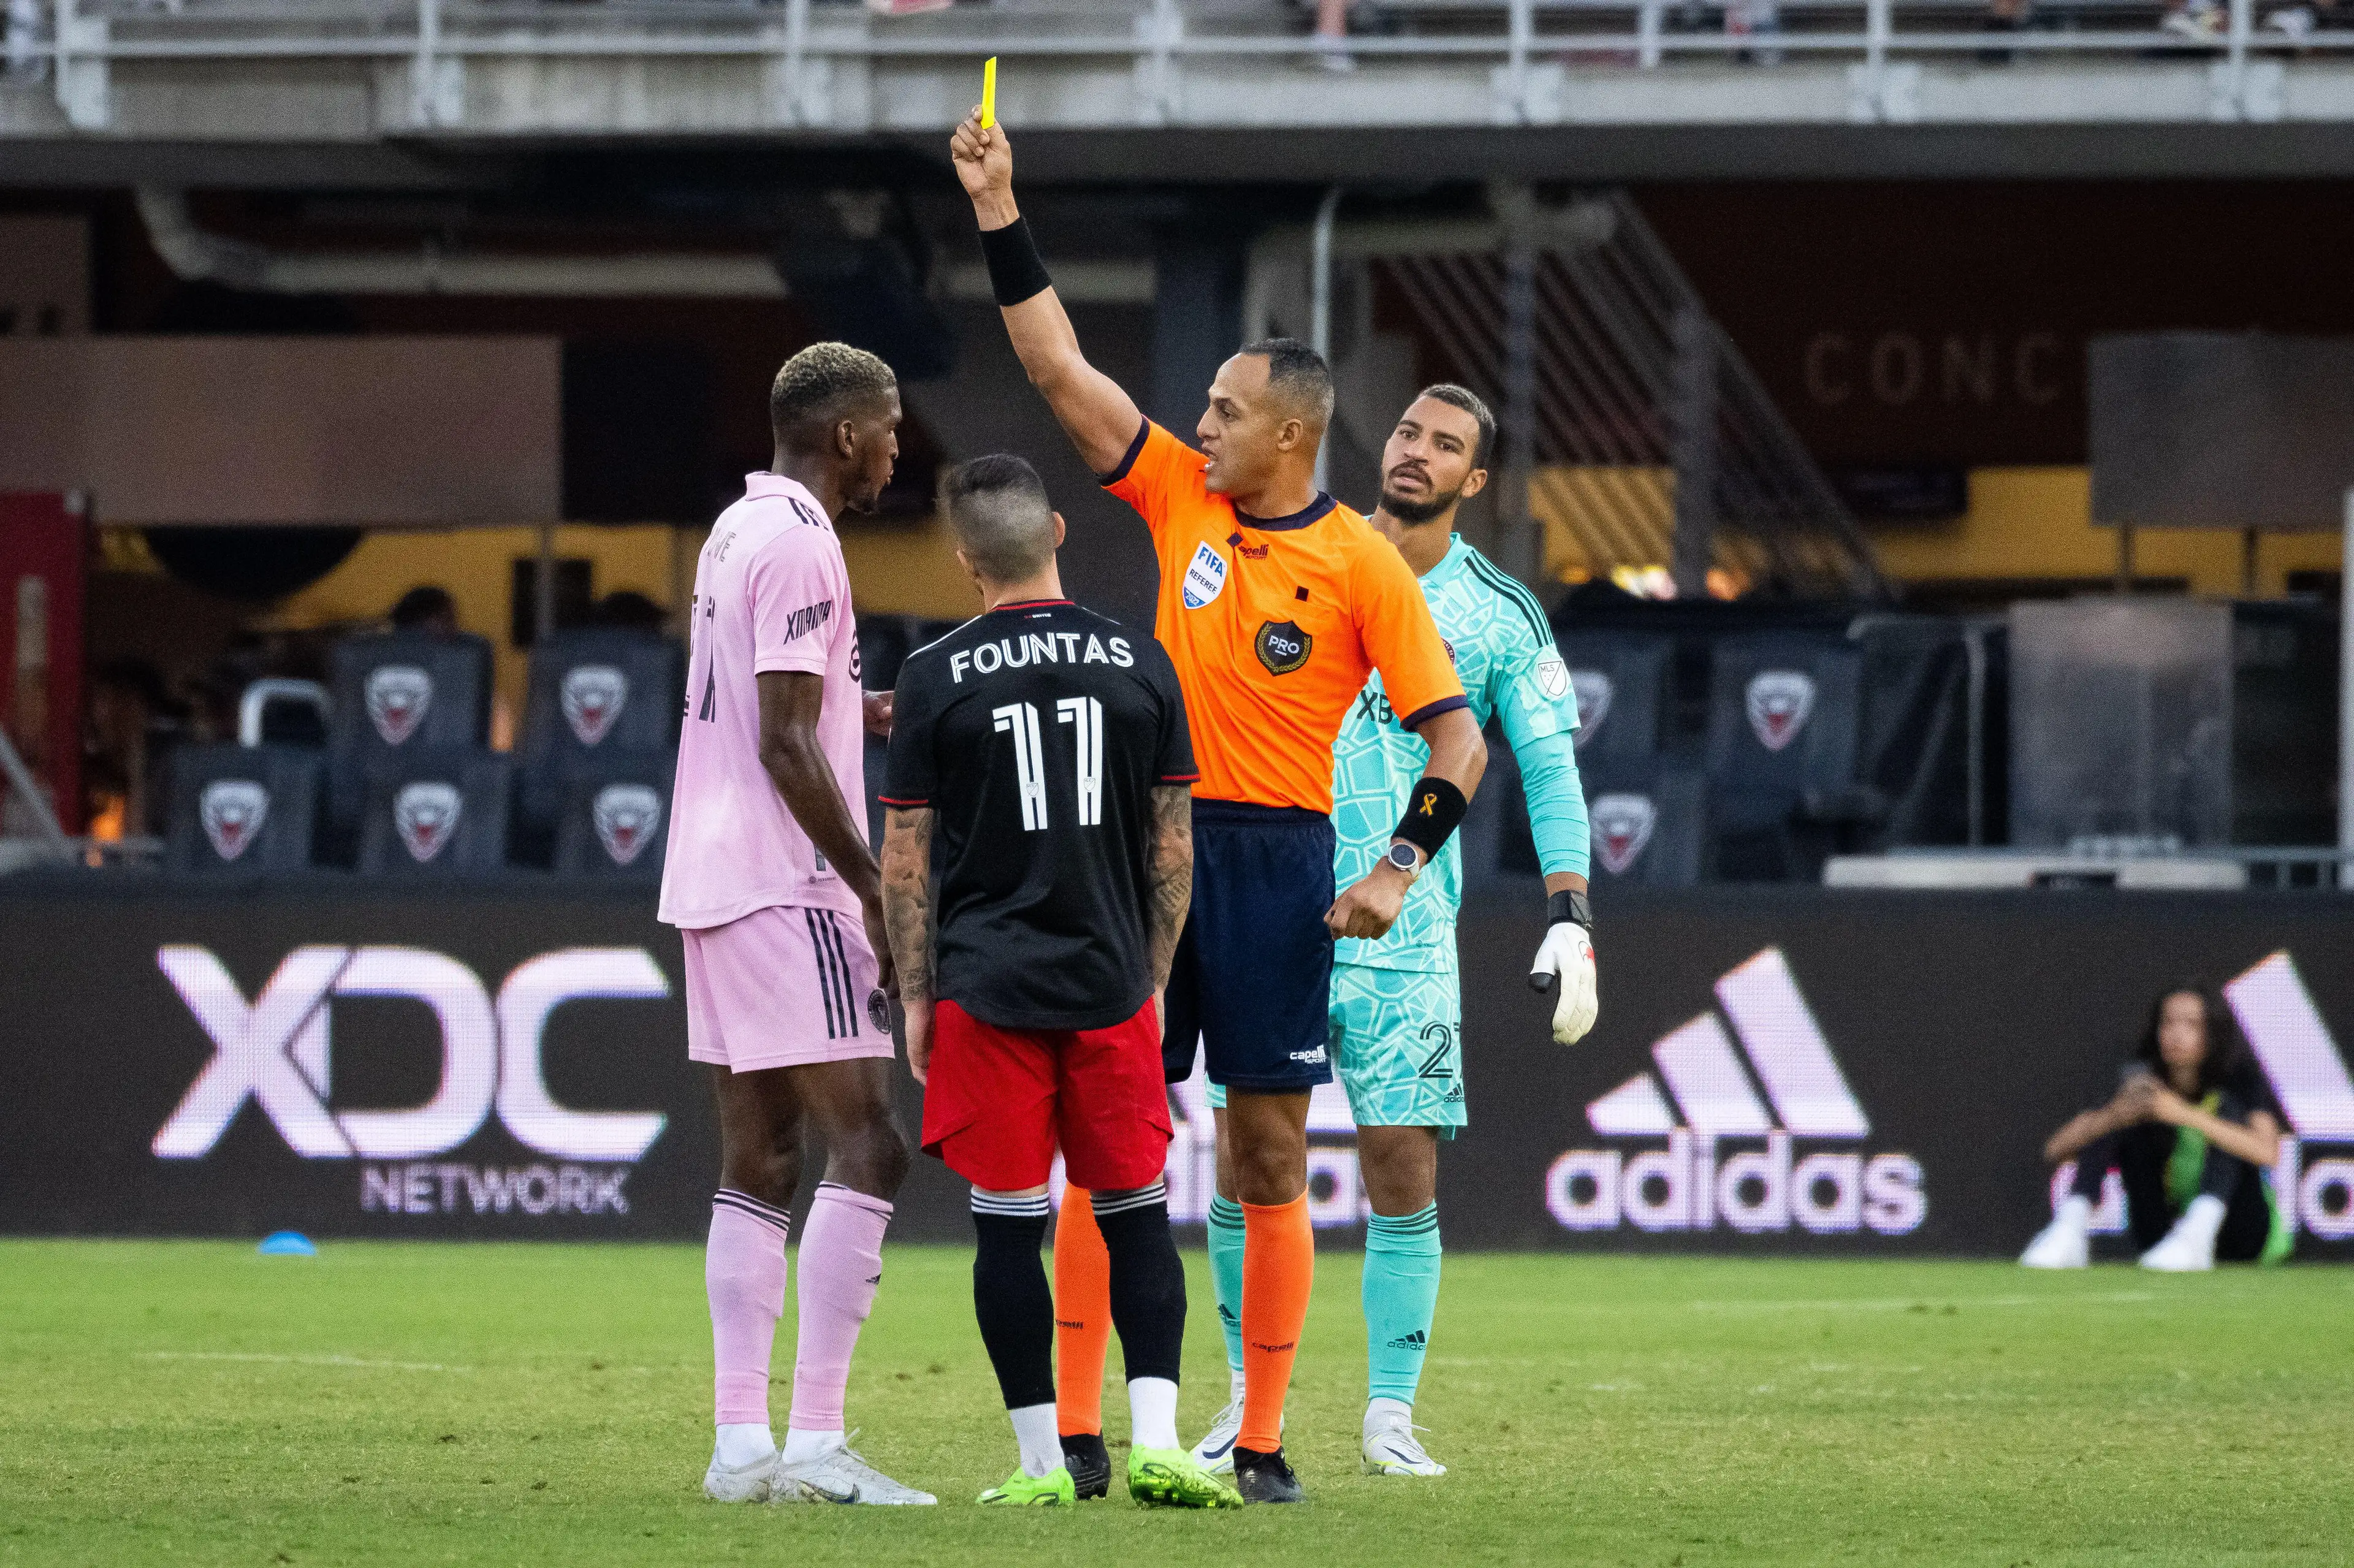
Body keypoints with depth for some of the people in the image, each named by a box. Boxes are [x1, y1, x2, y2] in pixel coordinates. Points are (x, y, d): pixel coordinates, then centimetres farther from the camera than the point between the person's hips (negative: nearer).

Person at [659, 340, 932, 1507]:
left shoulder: (737, 530, 17)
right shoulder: (799, 543, -12)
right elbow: (786, 744, -17)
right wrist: (878, 893, -15)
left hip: (710, 884, 10)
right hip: (785, 887, -10)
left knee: (757, 1164, 9)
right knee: (865, 1147, -10)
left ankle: (740, 1442, 6)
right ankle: (815, 1443, -14)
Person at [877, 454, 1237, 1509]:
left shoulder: (935, 679, -3)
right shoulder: (1139, 665, 3)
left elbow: (905, 858, -1)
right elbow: (1173, 847, 7)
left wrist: (914, 996, 7)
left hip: (985, 987, -2)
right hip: (1110, 984, 2)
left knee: (1007, 1223, 2)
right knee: (1137, 1214, 7)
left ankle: (1044, 1461, 2)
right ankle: (1156, 1447, -4)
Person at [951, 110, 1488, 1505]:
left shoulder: (1361, 563, -4)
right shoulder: (1185, 502, 8)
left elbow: (1457, 733, -5)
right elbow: (1062, 366, 9)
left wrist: (1401, 868, -17)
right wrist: (1001, 209, 3)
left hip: (1277, 863, -4)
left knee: (1271, 1151, 0)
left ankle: (1262, 1443, 4)